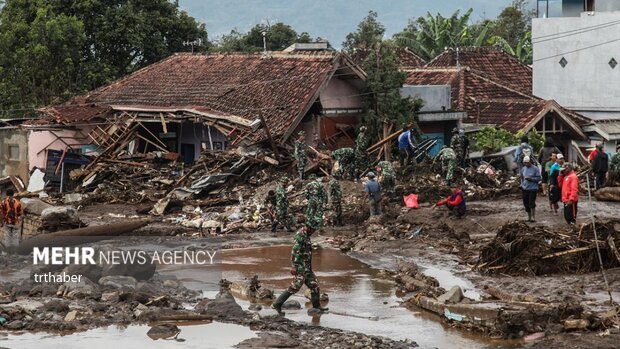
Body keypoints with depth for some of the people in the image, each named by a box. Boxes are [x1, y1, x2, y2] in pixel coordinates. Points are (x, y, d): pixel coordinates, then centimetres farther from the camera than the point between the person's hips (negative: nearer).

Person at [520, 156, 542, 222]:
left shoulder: (535, 169, -6)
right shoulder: (523, 169, 12)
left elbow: (539, 178, -8)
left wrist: (531, 178, -19)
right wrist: (522, 185, 12)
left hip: (532, 189, -6)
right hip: (524, 189, 6)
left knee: (532, 203, -11)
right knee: (526, 203, 7)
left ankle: (533, 217, -2)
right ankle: (529, 216, 19)